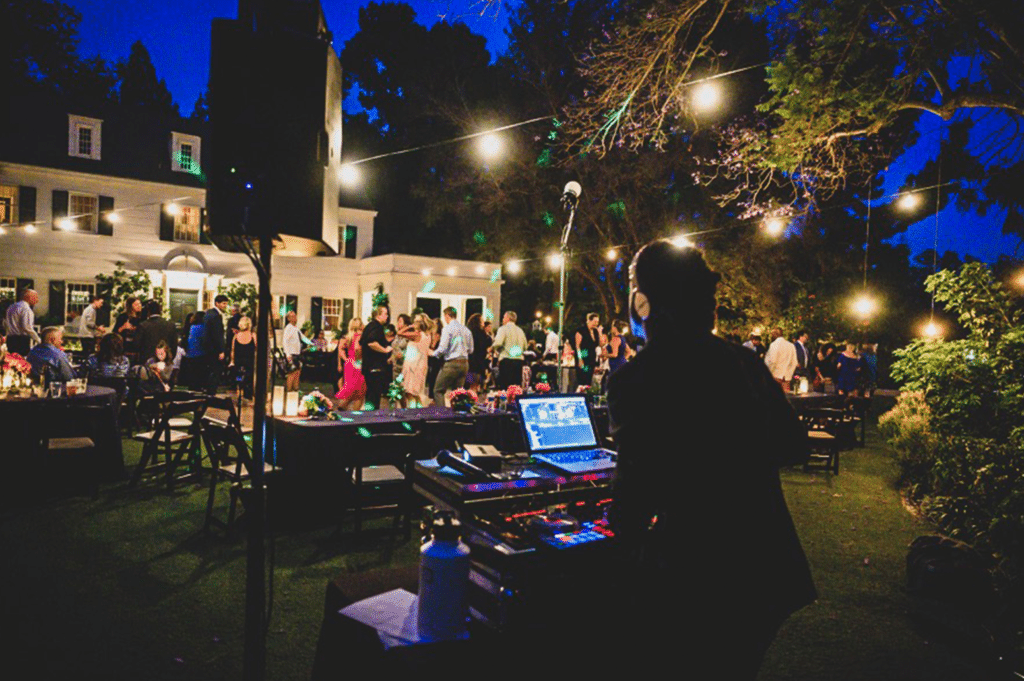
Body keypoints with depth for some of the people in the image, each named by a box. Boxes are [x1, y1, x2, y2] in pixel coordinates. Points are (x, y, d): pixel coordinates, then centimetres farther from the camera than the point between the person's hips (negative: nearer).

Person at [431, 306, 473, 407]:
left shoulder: (448, 328, -8)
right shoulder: (466, 330, 10)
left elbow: (442, 348, -14)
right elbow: (470, 349, 14)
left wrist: (433, 353, 4)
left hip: (452, 363, -6)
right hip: (465, 363, 6)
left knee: (438, 391, 1)